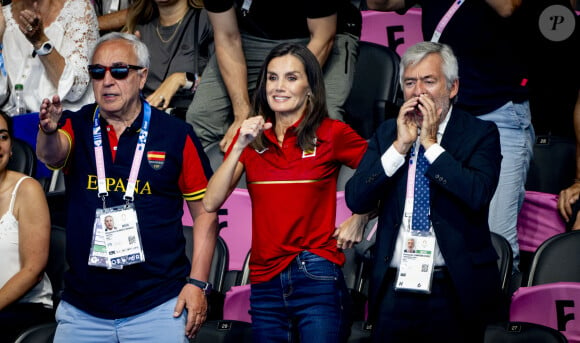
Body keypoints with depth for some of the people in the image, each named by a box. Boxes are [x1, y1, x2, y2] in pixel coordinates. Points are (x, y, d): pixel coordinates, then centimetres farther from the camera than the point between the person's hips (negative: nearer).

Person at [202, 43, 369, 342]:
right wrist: (240, 146, -10)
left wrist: (359, 219, -2)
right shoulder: (252, 136, 8)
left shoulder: (332, 134, -3)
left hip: (316, 277, -4)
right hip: (264, 281, 4)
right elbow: (211, 203, -3)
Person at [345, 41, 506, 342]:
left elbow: (478, 194, -18)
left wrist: (430, 143, -12)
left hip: (456, 290, -3)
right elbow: (355, 200, -1)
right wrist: (400, 146, -9)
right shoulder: (387, 133, 9)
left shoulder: (481, 134, -1)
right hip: (394, 287, 3)